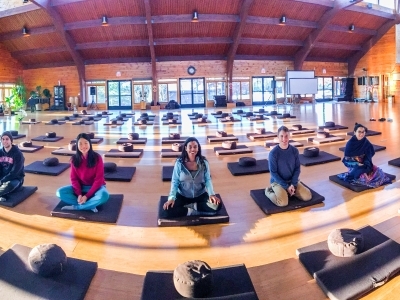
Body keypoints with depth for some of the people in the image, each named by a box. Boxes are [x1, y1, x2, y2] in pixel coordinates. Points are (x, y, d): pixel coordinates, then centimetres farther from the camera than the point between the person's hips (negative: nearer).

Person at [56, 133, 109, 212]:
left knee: (104, 195, -37)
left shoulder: (97, 157, -16)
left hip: (96, 187, -3)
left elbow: (99, 179, -16)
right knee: (60, 192, -19)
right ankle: (90, 205, -24)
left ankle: (75, 207, -23)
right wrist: (79, 194, -18)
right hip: (81, 187, 4)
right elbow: (74, 178, -2)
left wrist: (87, 196, -22)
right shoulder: (74, 159, -6)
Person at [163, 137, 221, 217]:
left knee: (216, 206, -24)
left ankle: (190, 206, -7)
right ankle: (194, 210, -12)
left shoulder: (204, 162, -8)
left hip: (201, 195, 2)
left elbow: (208, 180, -4)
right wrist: (171, 197, -23)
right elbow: (174, 181, -8)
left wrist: (211, 194, -21)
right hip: (183, 196, -1)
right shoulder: (179, 163, -12)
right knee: (168, 211, -26)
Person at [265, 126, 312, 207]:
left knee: (307, 196, -12)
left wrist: (293, 184, -13)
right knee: (283, 203, -28)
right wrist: (286, 186, -17)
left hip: (292, 181, 5)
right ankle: (269, 191, 2)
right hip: (278, 182, -5)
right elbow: (273, 173, -15)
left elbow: (297, 169, 0)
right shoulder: (273, 153, -17)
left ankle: (288, 191, 13)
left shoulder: (294, 150, -3)